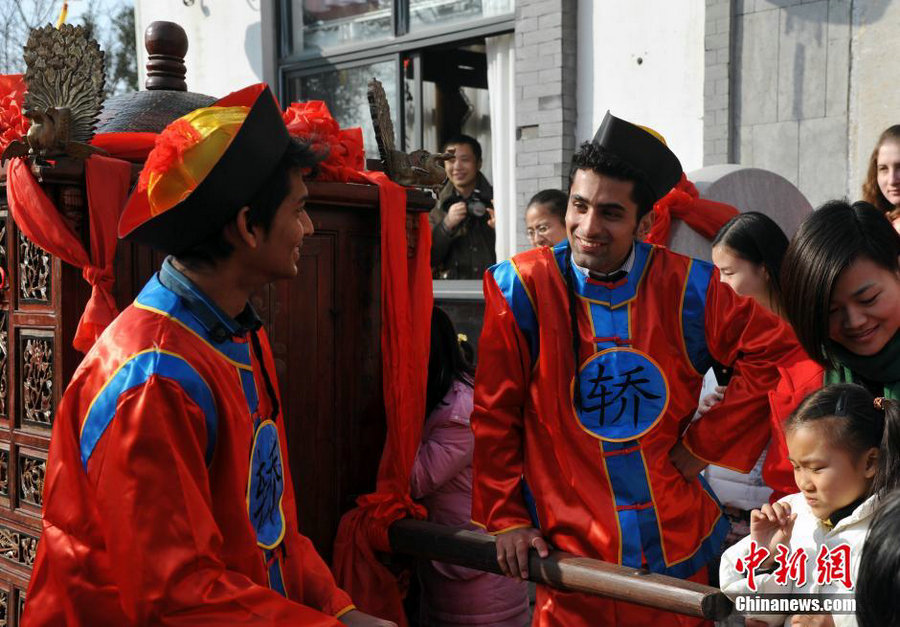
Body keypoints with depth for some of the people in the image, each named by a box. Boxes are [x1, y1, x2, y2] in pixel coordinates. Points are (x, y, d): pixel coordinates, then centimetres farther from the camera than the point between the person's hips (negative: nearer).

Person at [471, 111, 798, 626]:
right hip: (571, 547, -2)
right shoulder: (522, 286, -11)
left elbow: (773, 352, 0)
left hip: (679, 543, 3)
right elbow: (496, 414, -6)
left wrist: (704, 443, -3)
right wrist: (505, 518, -5)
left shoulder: (686, 286, -6)